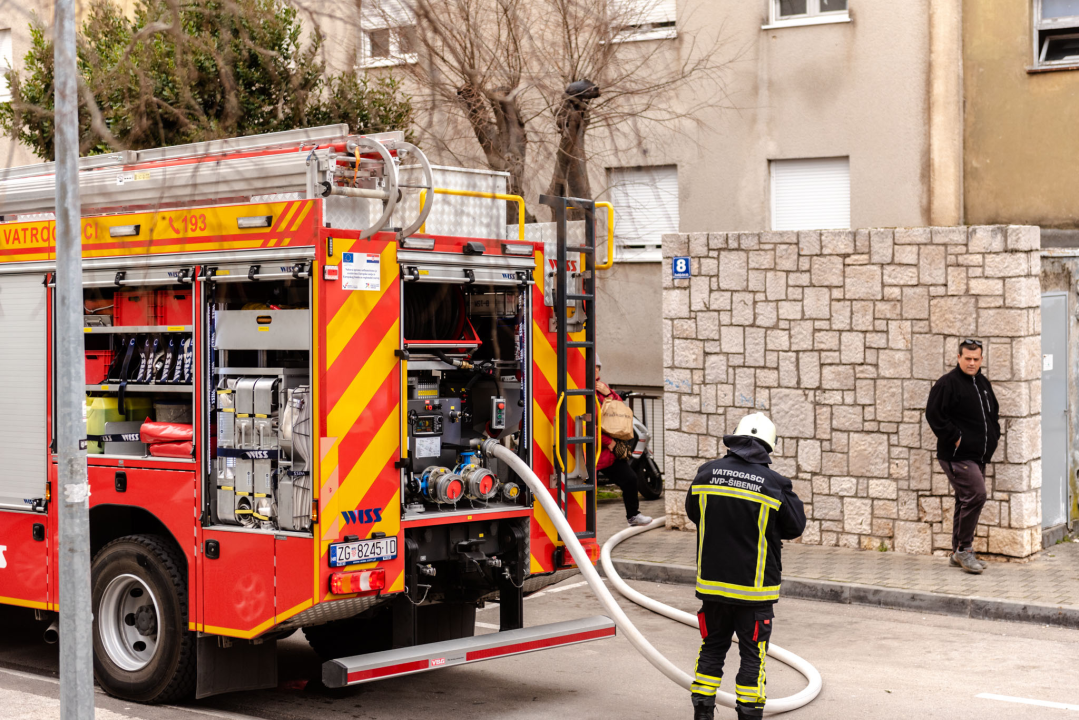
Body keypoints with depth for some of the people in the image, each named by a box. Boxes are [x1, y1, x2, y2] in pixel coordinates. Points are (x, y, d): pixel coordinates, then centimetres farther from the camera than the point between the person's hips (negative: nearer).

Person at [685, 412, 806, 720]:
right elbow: (795, 526, -1)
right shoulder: (775, 484, -13)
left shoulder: (707, 473, -3)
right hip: (754, 588, -3)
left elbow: (693, 512, 12)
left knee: (712, 648, 17)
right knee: (753, 655, 6)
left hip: (712, 581, 3)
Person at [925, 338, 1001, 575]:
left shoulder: (983, 383, 15)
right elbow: (934, 414, -17)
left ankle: (958, 554, 20)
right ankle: (964, 549, -7)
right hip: (957, 455, -9)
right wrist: (954, 438, -17)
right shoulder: (947, 384, -12)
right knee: (975, 495, -18)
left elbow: (994, 412, 29)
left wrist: (994, 435, 14)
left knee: (966, 501, 12)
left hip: (977, 456, 9)